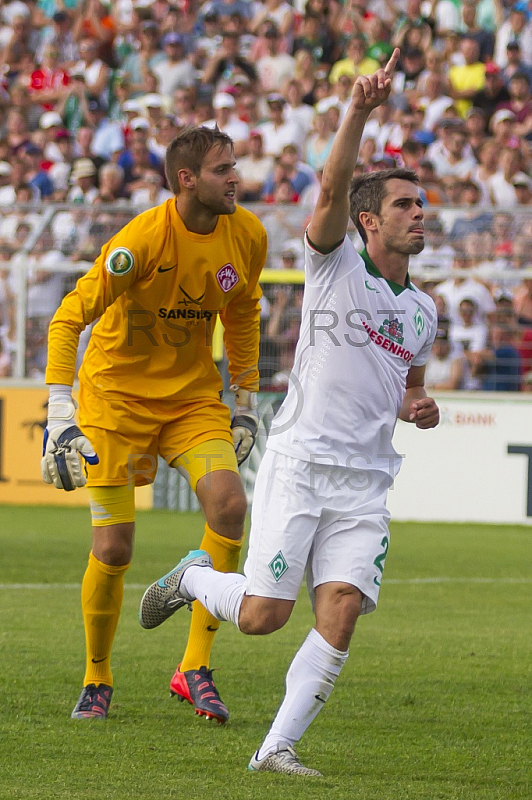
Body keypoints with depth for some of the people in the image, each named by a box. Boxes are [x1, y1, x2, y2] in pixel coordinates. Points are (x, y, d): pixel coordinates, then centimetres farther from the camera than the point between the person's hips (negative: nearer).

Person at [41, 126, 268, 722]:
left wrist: (246, 399, 16)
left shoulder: (247, 236, -4)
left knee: (229, 503, -21)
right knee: (113, 547, -6)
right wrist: (59, 411, -26)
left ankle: (195, 669, -12)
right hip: (117, 392, -4)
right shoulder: (144, 239, -22)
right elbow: (69, 318, -19)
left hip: (193, 395, 4)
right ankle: (97, 680, 19)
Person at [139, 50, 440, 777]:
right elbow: (333, 189, -20)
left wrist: (418, 408, 9)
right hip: (299, 463, -5)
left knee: (341, 614, -13)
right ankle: (193, 579, 25)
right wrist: (360, 111, -33)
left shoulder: (422, 310, 17)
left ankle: (278, 746, -5)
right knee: (262, 615, -8)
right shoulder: (335, 265, -1)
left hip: (366, 481, 5)